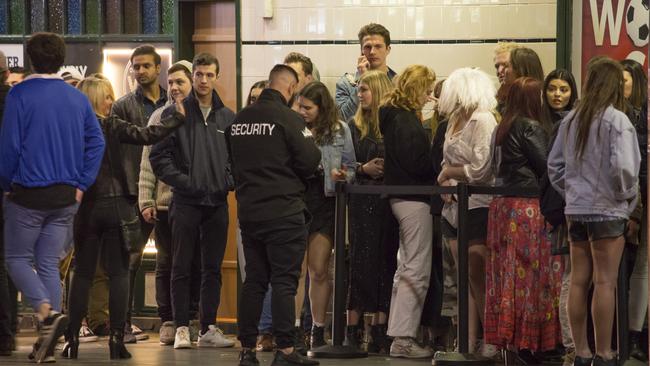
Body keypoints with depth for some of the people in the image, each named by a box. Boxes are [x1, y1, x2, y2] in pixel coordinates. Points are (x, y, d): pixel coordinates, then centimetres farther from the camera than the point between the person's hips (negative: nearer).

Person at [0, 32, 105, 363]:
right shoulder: (78, 99, 5)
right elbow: (96, 142, 3)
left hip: (27, 192, -5)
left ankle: (47, 312, -17)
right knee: (49, 264, 10)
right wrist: (81, 184, 6)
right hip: (66, 196, 5)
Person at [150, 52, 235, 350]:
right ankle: (181, 328, 5)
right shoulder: (175, 114, 0)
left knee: (213, 268, 7)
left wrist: (230, 181, -3)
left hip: (218, 202, 3)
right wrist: (182, 180, -12)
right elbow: (158, 156, -4)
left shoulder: (227, 117, 10)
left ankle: (208, 328, 12)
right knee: (182, 268, 0)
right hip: (185, 202, -3)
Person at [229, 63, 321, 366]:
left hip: (248, 212, 6)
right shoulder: (286, 117, -12)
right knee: (284, 281, -3)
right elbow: (310, 161, -13)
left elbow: (232, 162, 17)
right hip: (284, 212, -6)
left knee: (254, 280, 11)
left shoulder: (239, 118, 7)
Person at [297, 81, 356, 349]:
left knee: (319, 271, 3)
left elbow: (350, 166, 7)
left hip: (323, 202, 0)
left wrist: (341, 175, -13)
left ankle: (318, 331, 12)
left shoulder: (339, 131, 2)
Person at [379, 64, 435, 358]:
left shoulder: (395, 116, 13)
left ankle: (399, 336, 19)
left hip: (401, 197, 10)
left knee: (407, 268, 15)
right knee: (417, 271, -7)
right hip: (414, 200, -10)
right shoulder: (406, 121, -16)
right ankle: (403, 338, -6)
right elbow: (417, 163, -21)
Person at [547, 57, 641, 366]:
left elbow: (554, 166, 10)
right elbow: (621, 167, -20)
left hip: (575, 210, 6)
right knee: (605, 283, -2)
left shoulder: (571, 120, 6)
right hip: (606, 210, -6)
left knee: (579, 281, 8)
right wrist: (628, 195, -3)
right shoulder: (616, 120, -13)